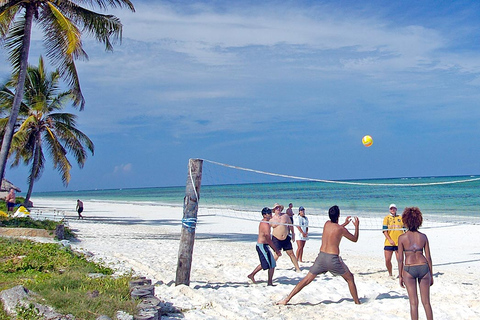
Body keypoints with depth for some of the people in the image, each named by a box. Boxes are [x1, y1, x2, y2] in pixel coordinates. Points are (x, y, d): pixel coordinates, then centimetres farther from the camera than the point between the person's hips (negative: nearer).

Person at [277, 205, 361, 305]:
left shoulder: (327, 224, 8)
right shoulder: (341, 229, -4)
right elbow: (355, 239, 12)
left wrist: (344, 224, 38)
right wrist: (356, 226, 24)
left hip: (321, 256, 4)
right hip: (333, 258, -4)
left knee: (306, 280, 8)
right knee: (350, 278, 18)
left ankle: (286, 300, 3)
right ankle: (357, 302, 21)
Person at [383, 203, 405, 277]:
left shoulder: (400, 218, 8)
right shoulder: (386, 218, 5)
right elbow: (384, 230, -2)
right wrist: (390, 240, -13)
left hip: (399, 243, 0)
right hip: (388, 243, 0)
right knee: (387, 260, 1)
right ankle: (390, 274, 21)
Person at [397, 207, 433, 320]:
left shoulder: (402, 238, -4)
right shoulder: (423, 236, 2)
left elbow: (400, 258, -4)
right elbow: (428, 257, 4)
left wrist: (400, 276, 5)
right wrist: (431, 275, 13)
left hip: (409, 269, -2)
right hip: (423, 267, 2)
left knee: (414, 302, 5)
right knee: (426, 302, 12)